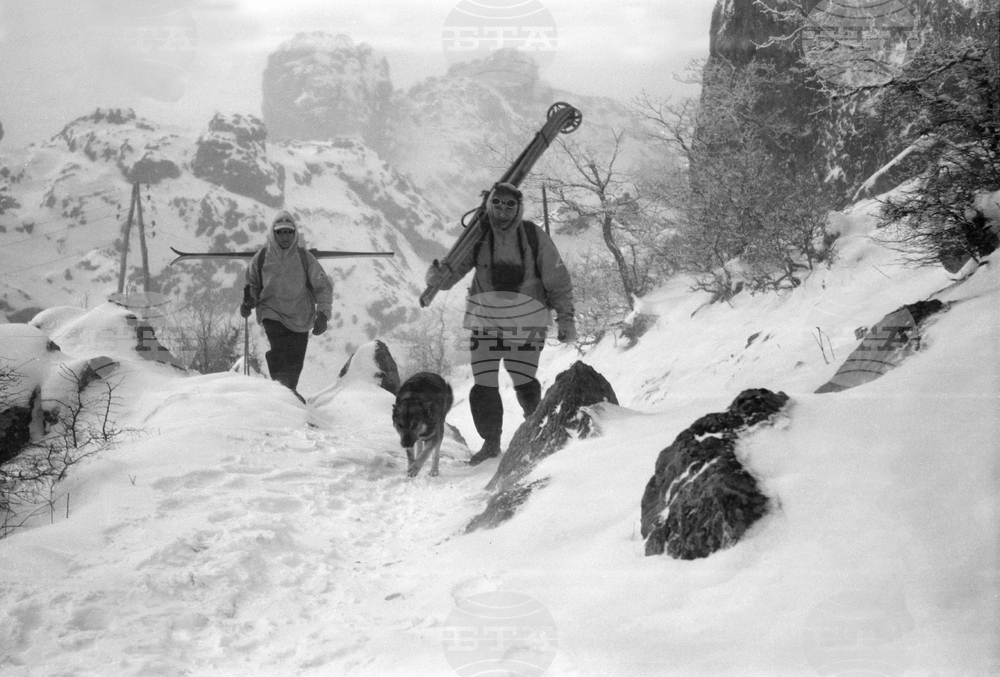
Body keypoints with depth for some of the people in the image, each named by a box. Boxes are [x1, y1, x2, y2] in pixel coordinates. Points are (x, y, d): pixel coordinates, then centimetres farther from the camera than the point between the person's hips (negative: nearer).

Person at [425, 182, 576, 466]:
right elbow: (452, 270, 0)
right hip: (485, 322, 2)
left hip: (526, 322, -2)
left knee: (524, 382, 2)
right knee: (484, 385, 0)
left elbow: (557, 280, 1)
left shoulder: (535, 237, -6)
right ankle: (491, 442, 18)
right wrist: (437, 276, -23)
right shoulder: (477, 237, -2)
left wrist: (566, 319, 2)